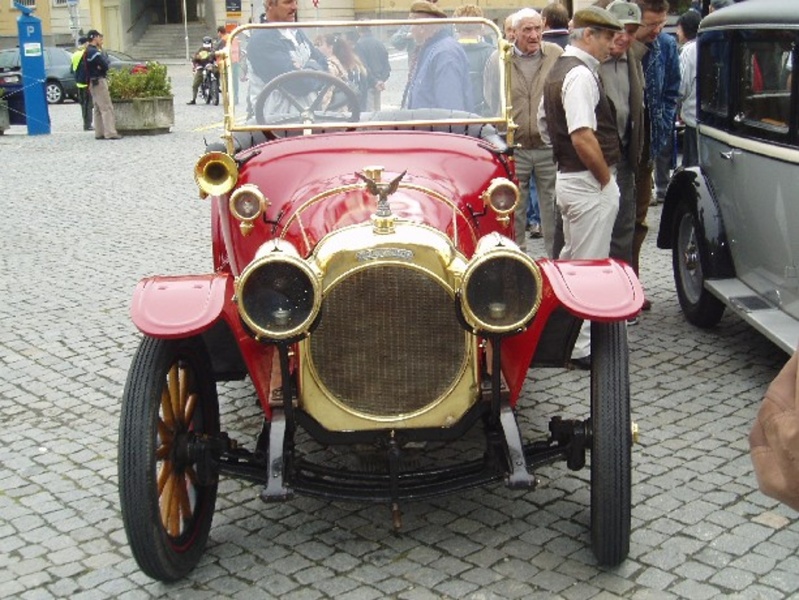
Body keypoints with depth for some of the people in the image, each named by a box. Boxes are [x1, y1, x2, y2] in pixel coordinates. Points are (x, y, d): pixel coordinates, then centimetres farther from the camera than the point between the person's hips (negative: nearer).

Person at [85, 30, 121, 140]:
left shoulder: (89, 51, 16)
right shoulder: (94, 52, -16)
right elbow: (105, 65, -20)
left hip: (93, 82, 10)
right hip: (99, 81, -10)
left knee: (98, 108, 12)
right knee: (107, 108, -11)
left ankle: (99, 133, 14)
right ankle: (110, 133, -15)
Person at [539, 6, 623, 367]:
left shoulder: (557, 70, 13)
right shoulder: (581, 74, -19)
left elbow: (544, 123, 22)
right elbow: (583, 137, -26)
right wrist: (606, 178, -15)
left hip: (567, 176, 10)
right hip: (590, 182, -10)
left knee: (570, 261, 20)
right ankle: (584, 347, 2)